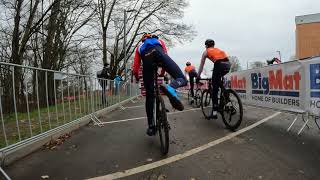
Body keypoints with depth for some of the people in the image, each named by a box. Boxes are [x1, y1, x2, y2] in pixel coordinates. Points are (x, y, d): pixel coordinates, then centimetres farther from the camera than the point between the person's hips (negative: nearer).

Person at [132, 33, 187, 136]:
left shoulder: (140, 46, 42)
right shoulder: (159, 40, 44)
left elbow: (135, 68, 32)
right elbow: (165, 54, 42)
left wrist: (137, 78, 52)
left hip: (146, 57, 1)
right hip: (158, 53, -1)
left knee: (149, 95, 9)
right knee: (182, 79, 2)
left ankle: (151, 126, 13)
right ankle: (170, 88, -34)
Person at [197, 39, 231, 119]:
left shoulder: (206, 52, 20)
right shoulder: (218, 49, 35)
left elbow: (201, 66, 22)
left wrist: (198, 77, 32)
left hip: (219, 65, -5)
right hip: (228, 65, 6)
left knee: (214, 89, 0)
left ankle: (214, 113, -3)